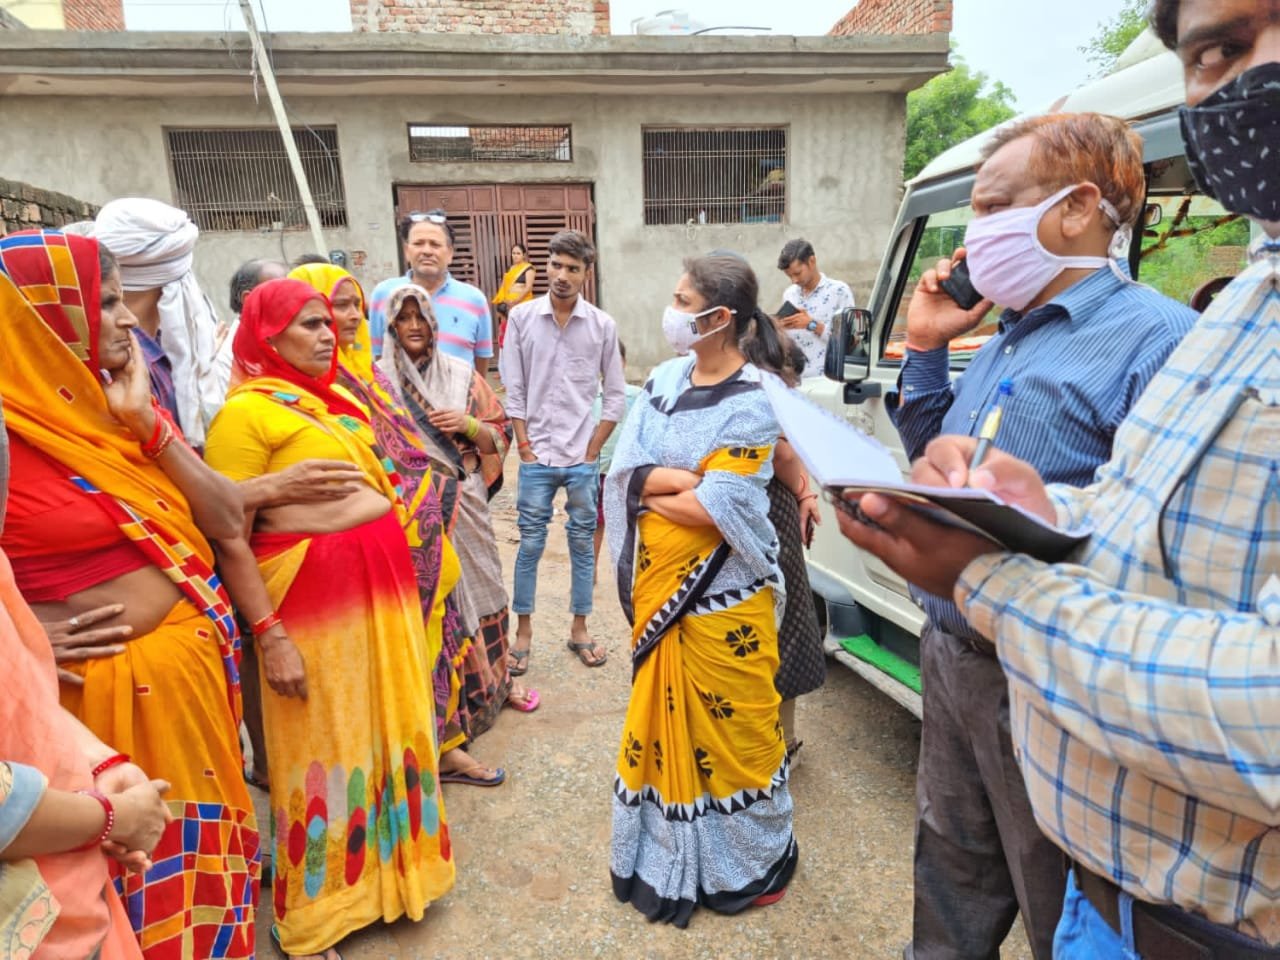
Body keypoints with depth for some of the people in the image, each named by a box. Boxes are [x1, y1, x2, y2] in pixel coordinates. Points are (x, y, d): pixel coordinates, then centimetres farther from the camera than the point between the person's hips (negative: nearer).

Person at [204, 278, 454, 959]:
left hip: (382, 585, 7)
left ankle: (385, 866, 41)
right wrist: (269, 636, -17)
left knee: (387, 730, 18)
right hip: (314, 597, -7)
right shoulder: (246, 411, -10)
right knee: (324, 746, 7)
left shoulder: (333, 397, 13)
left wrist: (401, 584, 19)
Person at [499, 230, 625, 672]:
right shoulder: (521, 317, -1)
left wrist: (592, 450, -2)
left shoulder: (603, 325, -1)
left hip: (583, 458, 1)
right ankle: (523, 630, 23)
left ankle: (579, 629, 26)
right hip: (537, 456, 0)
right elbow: (513, 391, 0)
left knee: (582, 543, 11)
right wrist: (525, 448, -4)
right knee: (530, 544, 8)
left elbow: (616, 395, 3)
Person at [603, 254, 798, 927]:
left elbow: (715, 510, -22)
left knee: (731, 727, 10)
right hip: (657, 584, 6)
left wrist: (649, 486, -8)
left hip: (722, 593, -6)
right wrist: (691, 478, -19)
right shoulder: (664, 381, 3)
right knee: (662, 717, 19)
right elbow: (622, 469, -5)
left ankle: (746, 863, 34)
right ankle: (665, 853, 41)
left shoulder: (752, 403, -15)